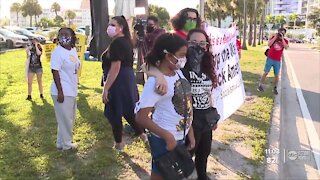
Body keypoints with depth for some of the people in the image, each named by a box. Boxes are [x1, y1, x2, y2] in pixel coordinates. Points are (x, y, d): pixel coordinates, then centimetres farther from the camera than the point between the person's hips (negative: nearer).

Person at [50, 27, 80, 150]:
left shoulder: (73, 50, 9)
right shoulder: (58, 52, -15)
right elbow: (55, 72, -19)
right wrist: (60, 92, -22)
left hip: (72, 91, 9)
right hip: (62, 92, -9)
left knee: (70, 118, 19)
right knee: (65, 119, 4)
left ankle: (63, 142, 34)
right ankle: (65, 144, 21)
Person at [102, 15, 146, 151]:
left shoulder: (116, 43, -18)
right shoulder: (126, 41, 12)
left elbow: (115, 67, -25)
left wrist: (106, 88, -23)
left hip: (118, 81, -9)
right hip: (128, 79, 9)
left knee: (114, 112, 4)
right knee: (128, 109, 20)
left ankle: (119, 143, 18)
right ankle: (141, 133, 29)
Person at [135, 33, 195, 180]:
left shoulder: (179, 73, 1)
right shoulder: (155, 82, -22)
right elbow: (141, 117, -23)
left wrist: (190, 132, 10)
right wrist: (167, 136, -21)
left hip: (182, 136, 8)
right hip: (164, 140, -7)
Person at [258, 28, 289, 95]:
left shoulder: (285, 41, 5)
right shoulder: (273, 37, 2)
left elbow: (286, 47, -14)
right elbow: (269, 44, -12)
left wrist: (282, 38, -13)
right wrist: (275, 37, -12)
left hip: (278, 61, 1)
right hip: (270, 59, -1)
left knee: (276, 75, 4)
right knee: (266, 72, 0)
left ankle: (275, 88, 15)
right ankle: (260, 85, 8)